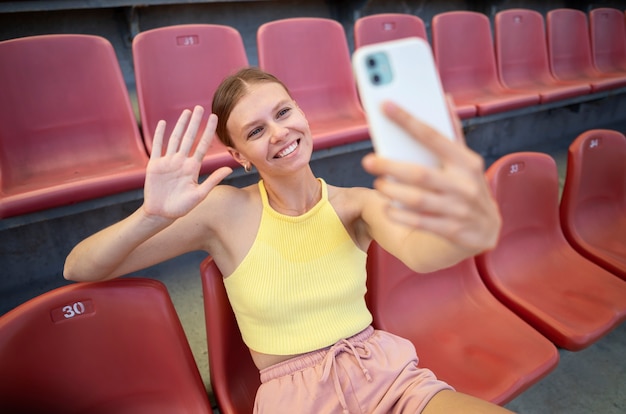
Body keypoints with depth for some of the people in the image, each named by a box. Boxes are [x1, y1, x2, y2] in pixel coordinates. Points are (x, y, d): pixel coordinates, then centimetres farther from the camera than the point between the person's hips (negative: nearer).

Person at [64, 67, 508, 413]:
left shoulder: (356, 205, -6)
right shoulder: (227, 211, -9)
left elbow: (419, 251, -28)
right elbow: (79, 269, -9)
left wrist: (473, 227, -51)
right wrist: (152, 215, -29)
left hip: (383, 372, 1)